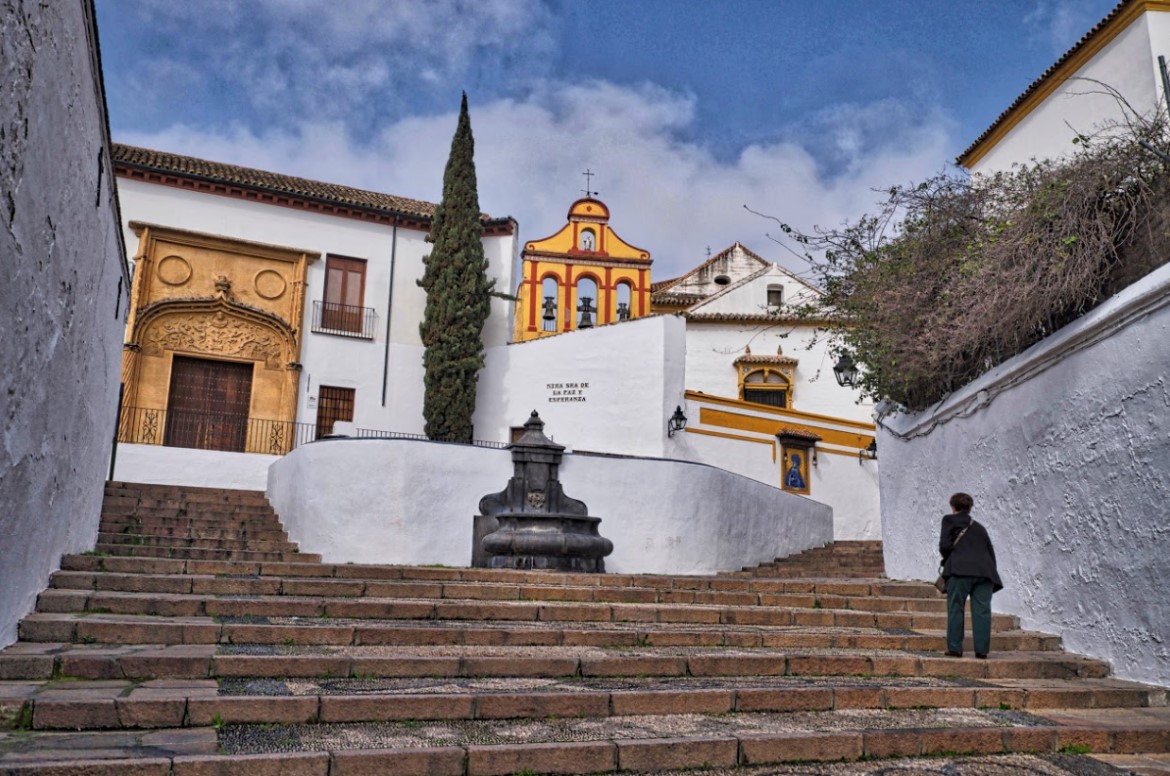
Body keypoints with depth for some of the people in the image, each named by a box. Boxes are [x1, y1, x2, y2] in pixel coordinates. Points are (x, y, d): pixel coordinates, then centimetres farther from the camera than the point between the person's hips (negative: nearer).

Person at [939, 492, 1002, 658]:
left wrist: (947, 560, 17)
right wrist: (991, 573, 23)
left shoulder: (949, 520, 11)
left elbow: (945, 545, -1)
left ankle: (954, 648, -1)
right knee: (981, 610, 2)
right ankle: (982, 649, -1)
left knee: (955, 608, 1)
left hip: (960, 569, -4)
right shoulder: (979, 527, 25)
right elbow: (991, 552, 20)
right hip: (984, 570, 4)